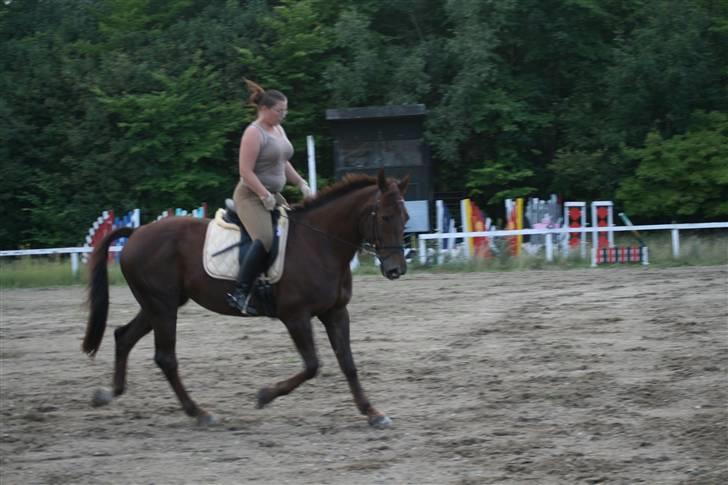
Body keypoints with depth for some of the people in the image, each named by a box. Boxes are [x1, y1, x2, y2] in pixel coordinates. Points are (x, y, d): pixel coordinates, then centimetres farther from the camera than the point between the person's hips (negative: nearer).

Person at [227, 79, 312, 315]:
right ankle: (239, 293, -32)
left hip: (273, 196, 10)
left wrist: (301, 184, 12)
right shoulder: (254, 133, -15)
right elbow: (245, 171, -20)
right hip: (251, 196, -10)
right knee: (265, 239, -30)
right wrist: (265, 196, -21)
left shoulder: (278, 130, 12)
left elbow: (283, 163, 25)